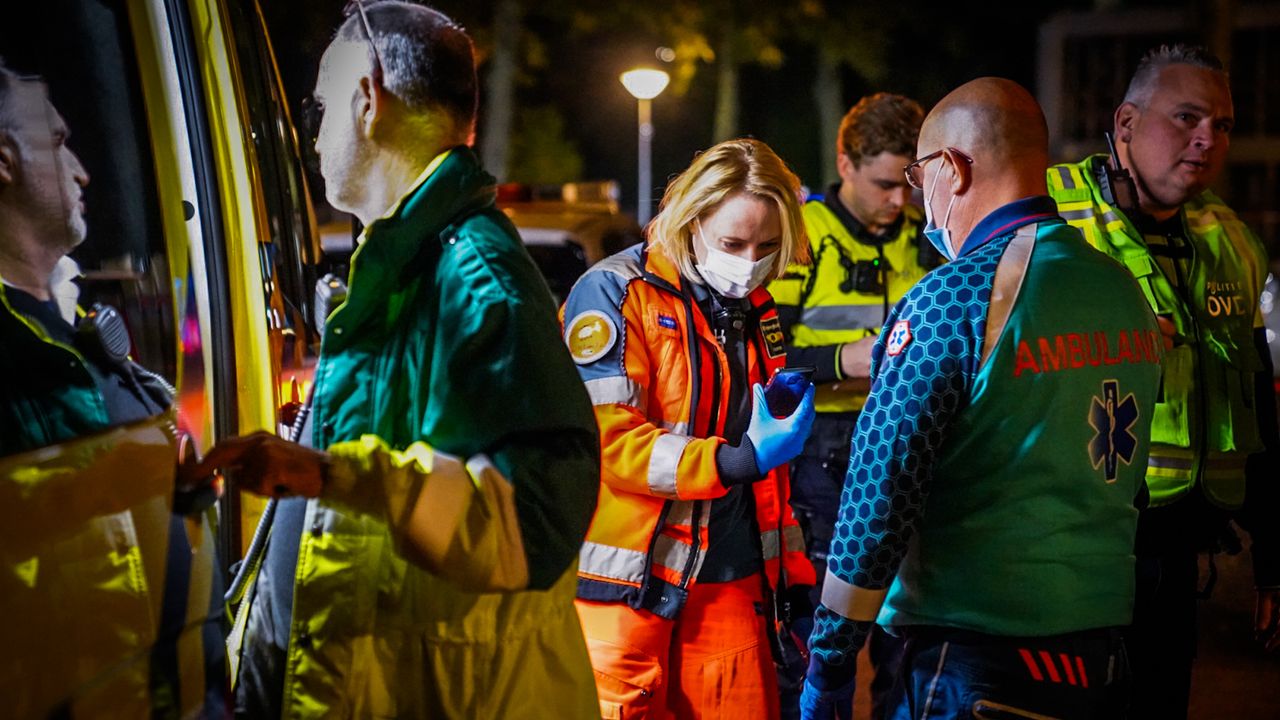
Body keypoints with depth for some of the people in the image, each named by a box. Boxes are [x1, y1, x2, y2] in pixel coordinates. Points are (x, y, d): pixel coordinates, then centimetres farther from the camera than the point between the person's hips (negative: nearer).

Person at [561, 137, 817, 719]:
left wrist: (794, 573, 18)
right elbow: (606, 441, -18)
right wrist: (741, 459, -23)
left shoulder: (754, 308, 13)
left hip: (734, 586, 6)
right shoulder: (615, 294, -8)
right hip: (629, 591, -6)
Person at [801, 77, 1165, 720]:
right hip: (1102, 654, 7)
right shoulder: (1124, 289, 5)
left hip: (974, 663, -7)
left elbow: (878, 500, -16)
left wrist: (828, 666, -9)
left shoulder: (951, 301, -16)